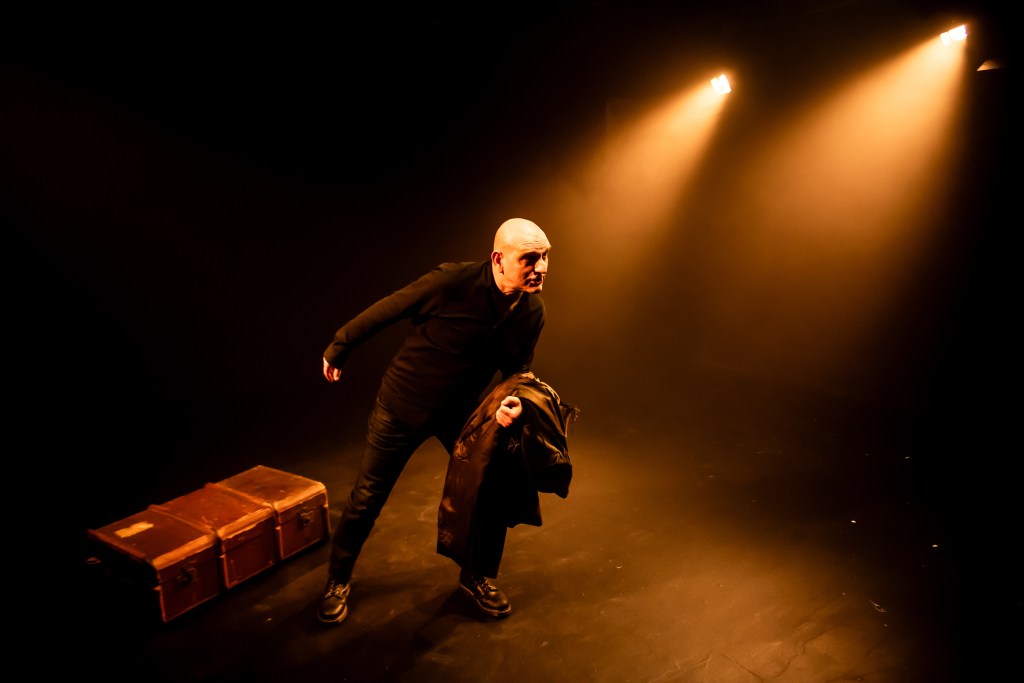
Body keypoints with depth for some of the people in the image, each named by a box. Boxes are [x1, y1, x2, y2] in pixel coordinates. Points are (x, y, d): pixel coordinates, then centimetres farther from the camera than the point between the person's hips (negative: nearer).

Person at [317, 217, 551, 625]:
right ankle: (337, 582, 32)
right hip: (404, 404, -4)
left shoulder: (531, 312, -13)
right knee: (366, 500, 6)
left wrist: (512, 400, -24)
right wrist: (338, 349, -3)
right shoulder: (452, 282, -30)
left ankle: (477, 577, 29)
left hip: (462, 410, 4)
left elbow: (517, 368, -1)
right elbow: (385, 311, -16)